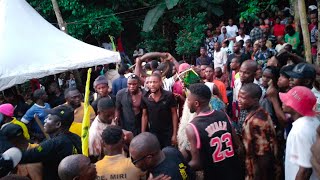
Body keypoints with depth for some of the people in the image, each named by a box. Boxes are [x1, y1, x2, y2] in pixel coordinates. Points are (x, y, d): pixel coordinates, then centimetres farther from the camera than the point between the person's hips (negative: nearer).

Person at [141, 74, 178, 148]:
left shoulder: (169, 96, -14)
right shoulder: (145, 97, -7)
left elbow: (174, 114, -8)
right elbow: (144, 116, 2)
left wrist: (174, 134, -10)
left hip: (168, 133, -2)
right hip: (152, 133, 2)